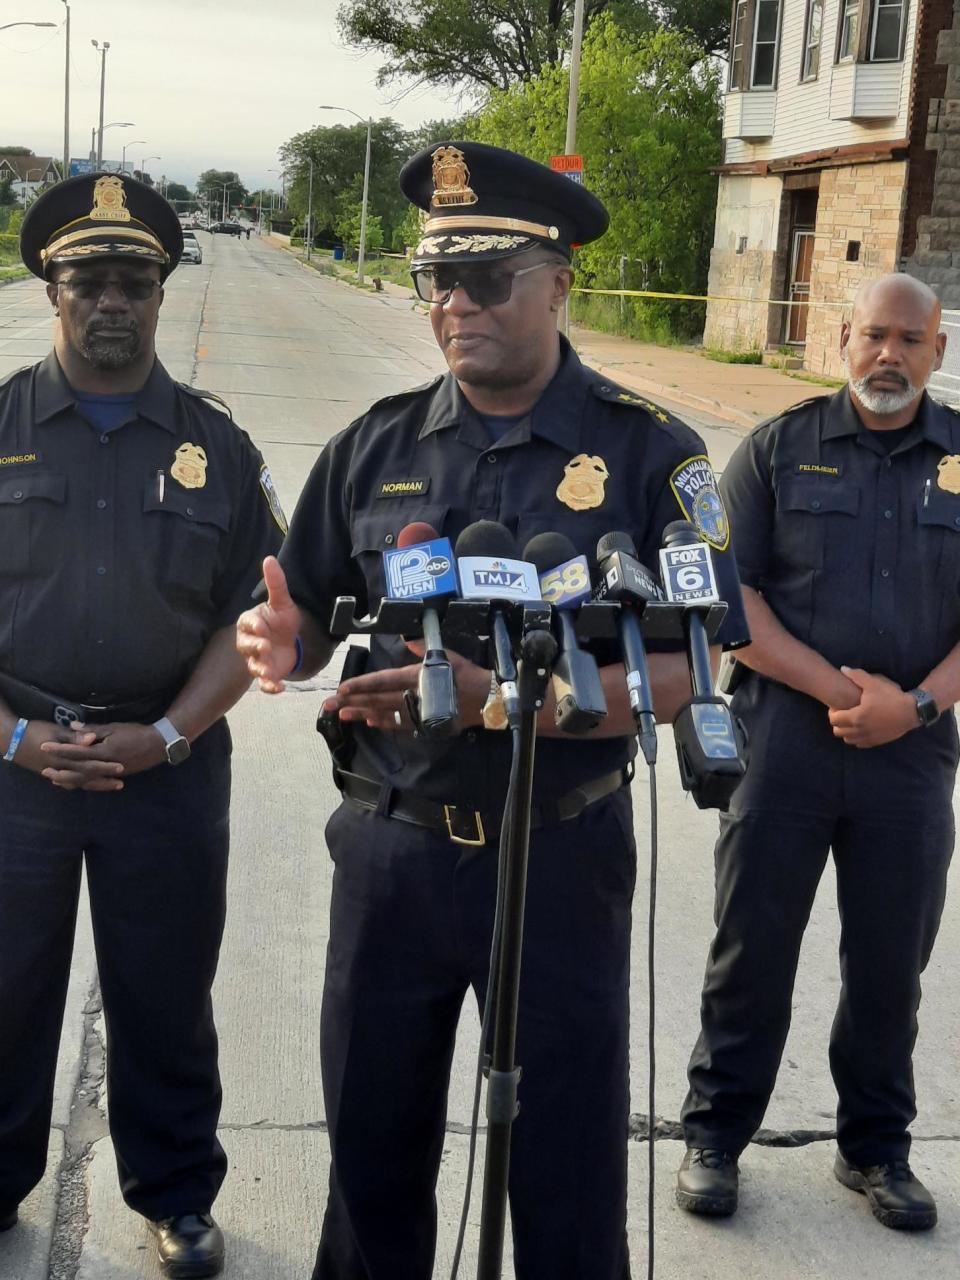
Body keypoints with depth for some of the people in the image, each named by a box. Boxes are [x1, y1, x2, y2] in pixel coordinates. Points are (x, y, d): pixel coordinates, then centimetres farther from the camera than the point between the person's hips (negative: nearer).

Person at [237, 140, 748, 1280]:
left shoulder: (649, 454, -8)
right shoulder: (377, 446, 2)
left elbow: (679, 674, -15)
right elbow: (308, 625, 9)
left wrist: (495, 699, -27)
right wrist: (284, 648, -16)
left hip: (560, 856, -3)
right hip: (390, 848, 3)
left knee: (568, 1173, 12)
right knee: (372, 1147, 18)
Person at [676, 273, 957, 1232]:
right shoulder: (779, 450, 2)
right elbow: (729, 598, -4)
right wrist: (839, 686, -13)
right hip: (784, 740, -1)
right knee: (751, 945, 7)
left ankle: (876, 1146, 29)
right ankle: (715, 1135, 22)